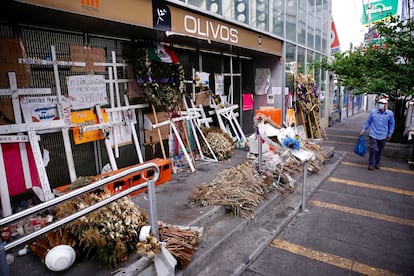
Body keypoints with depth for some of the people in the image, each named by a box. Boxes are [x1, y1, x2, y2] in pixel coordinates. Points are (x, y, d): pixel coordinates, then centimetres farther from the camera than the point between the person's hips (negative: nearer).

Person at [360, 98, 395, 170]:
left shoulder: (390, 114, -3)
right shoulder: (373, 112, -6)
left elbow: (391, 125, 8)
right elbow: (368, 122, 6)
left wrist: (389, 134, 8)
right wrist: (364, 130, 8)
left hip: (383, 136, 2)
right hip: (373, 135, -2)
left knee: (380, 151, 13)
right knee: (373, 149, -6)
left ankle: (377, 163, 29)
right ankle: (371, 164, 7)